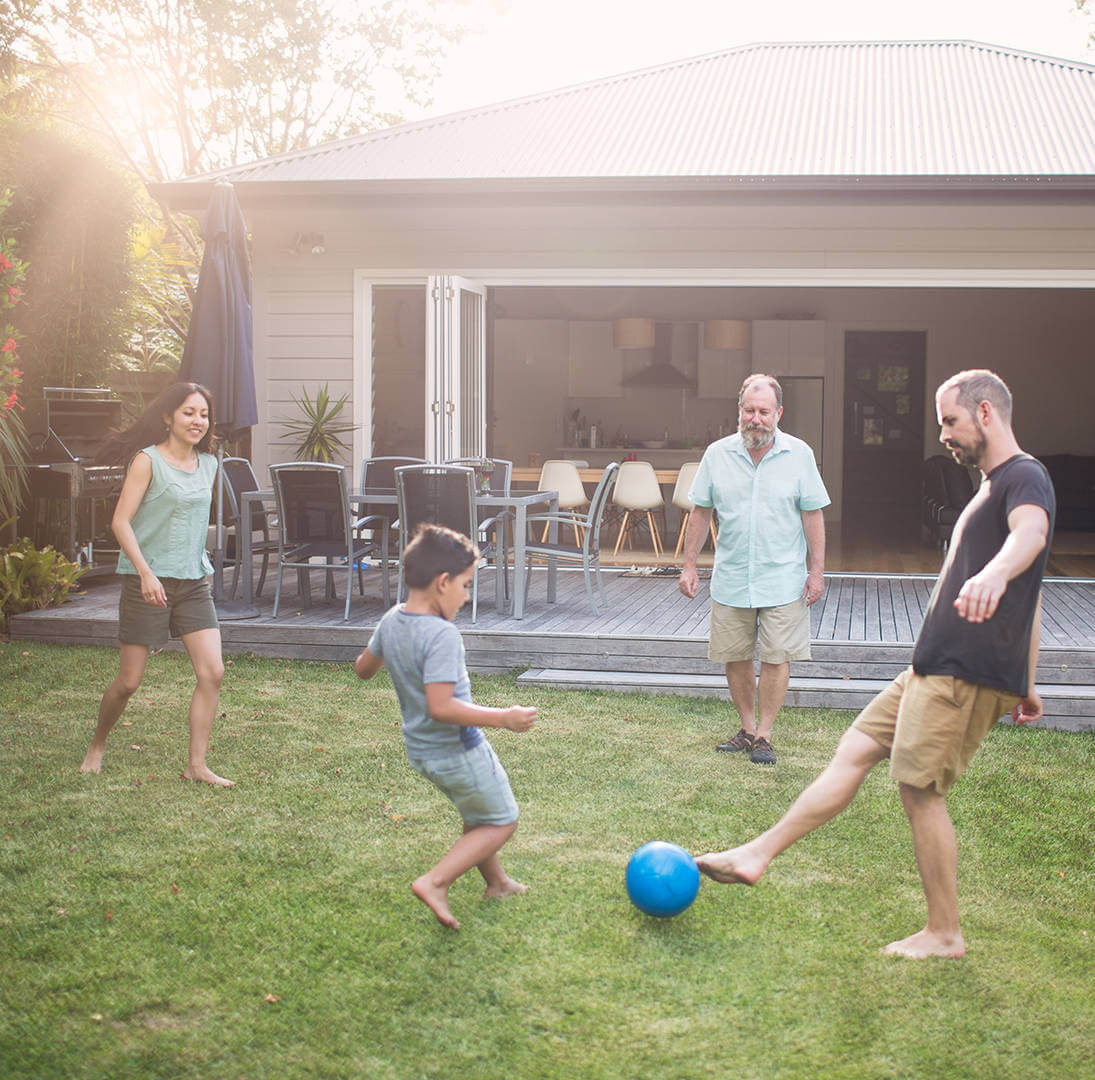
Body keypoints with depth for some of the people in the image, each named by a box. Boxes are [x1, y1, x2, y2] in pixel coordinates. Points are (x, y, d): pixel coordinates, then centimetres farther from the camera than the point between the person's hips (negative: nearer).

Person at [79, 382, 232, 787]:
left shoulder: (208, 465, 9)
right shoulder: (147, 460, -9)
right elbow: (121, 521, -14)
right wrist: (146, 572, -23)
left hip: (192, 582, 5)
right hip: (148, 582, -5)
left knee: (212, 672, -7)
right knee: (129, 682, 1)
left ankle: (196, 765, 1)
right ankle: (97, 746, 27)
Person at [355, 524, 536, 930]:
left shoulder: (391, 621, -2)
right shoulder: (442, 636, -28)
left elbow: (364, 668, 14)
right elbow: (441, 707, -33)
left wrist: (376, 653, 33)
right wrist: (503, 718, -30)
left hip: (420, 750, 9)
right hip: (457, 750, -9)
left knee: (477, 813, 29)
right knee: (502, 821, 10)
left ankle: (497, 882, 44)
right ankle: (435, 882, 0)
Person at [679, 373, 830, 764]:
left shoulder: (798, 455, -3)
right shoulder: (717, 454, 1)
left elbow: (812, 514, 0)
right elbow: (701, 512, 8)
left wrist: (817, 570, -2)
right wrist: (689, 565, 5)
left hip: (782, 580, -2)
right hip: (730, 579, 2)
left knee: (776, 659, -3)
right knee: (734, 658, 9)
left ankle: (763, 734, 10)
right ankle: (747, 727, 25)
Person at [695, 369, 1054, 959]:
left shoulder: (1025, 477, -11)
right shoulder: (994, 485, 21)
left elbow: (1030, 533, -37)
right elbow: (1029, 599, 26)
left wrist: (993, 573, -59)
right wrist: (1025, 683, 27)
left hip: (967, 676, -10)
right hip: (935, 668, 10)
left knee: (919, 789, -7)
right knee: (855, 750, 10)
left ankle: (945, 934, 6)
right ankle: (758, 855, 14)